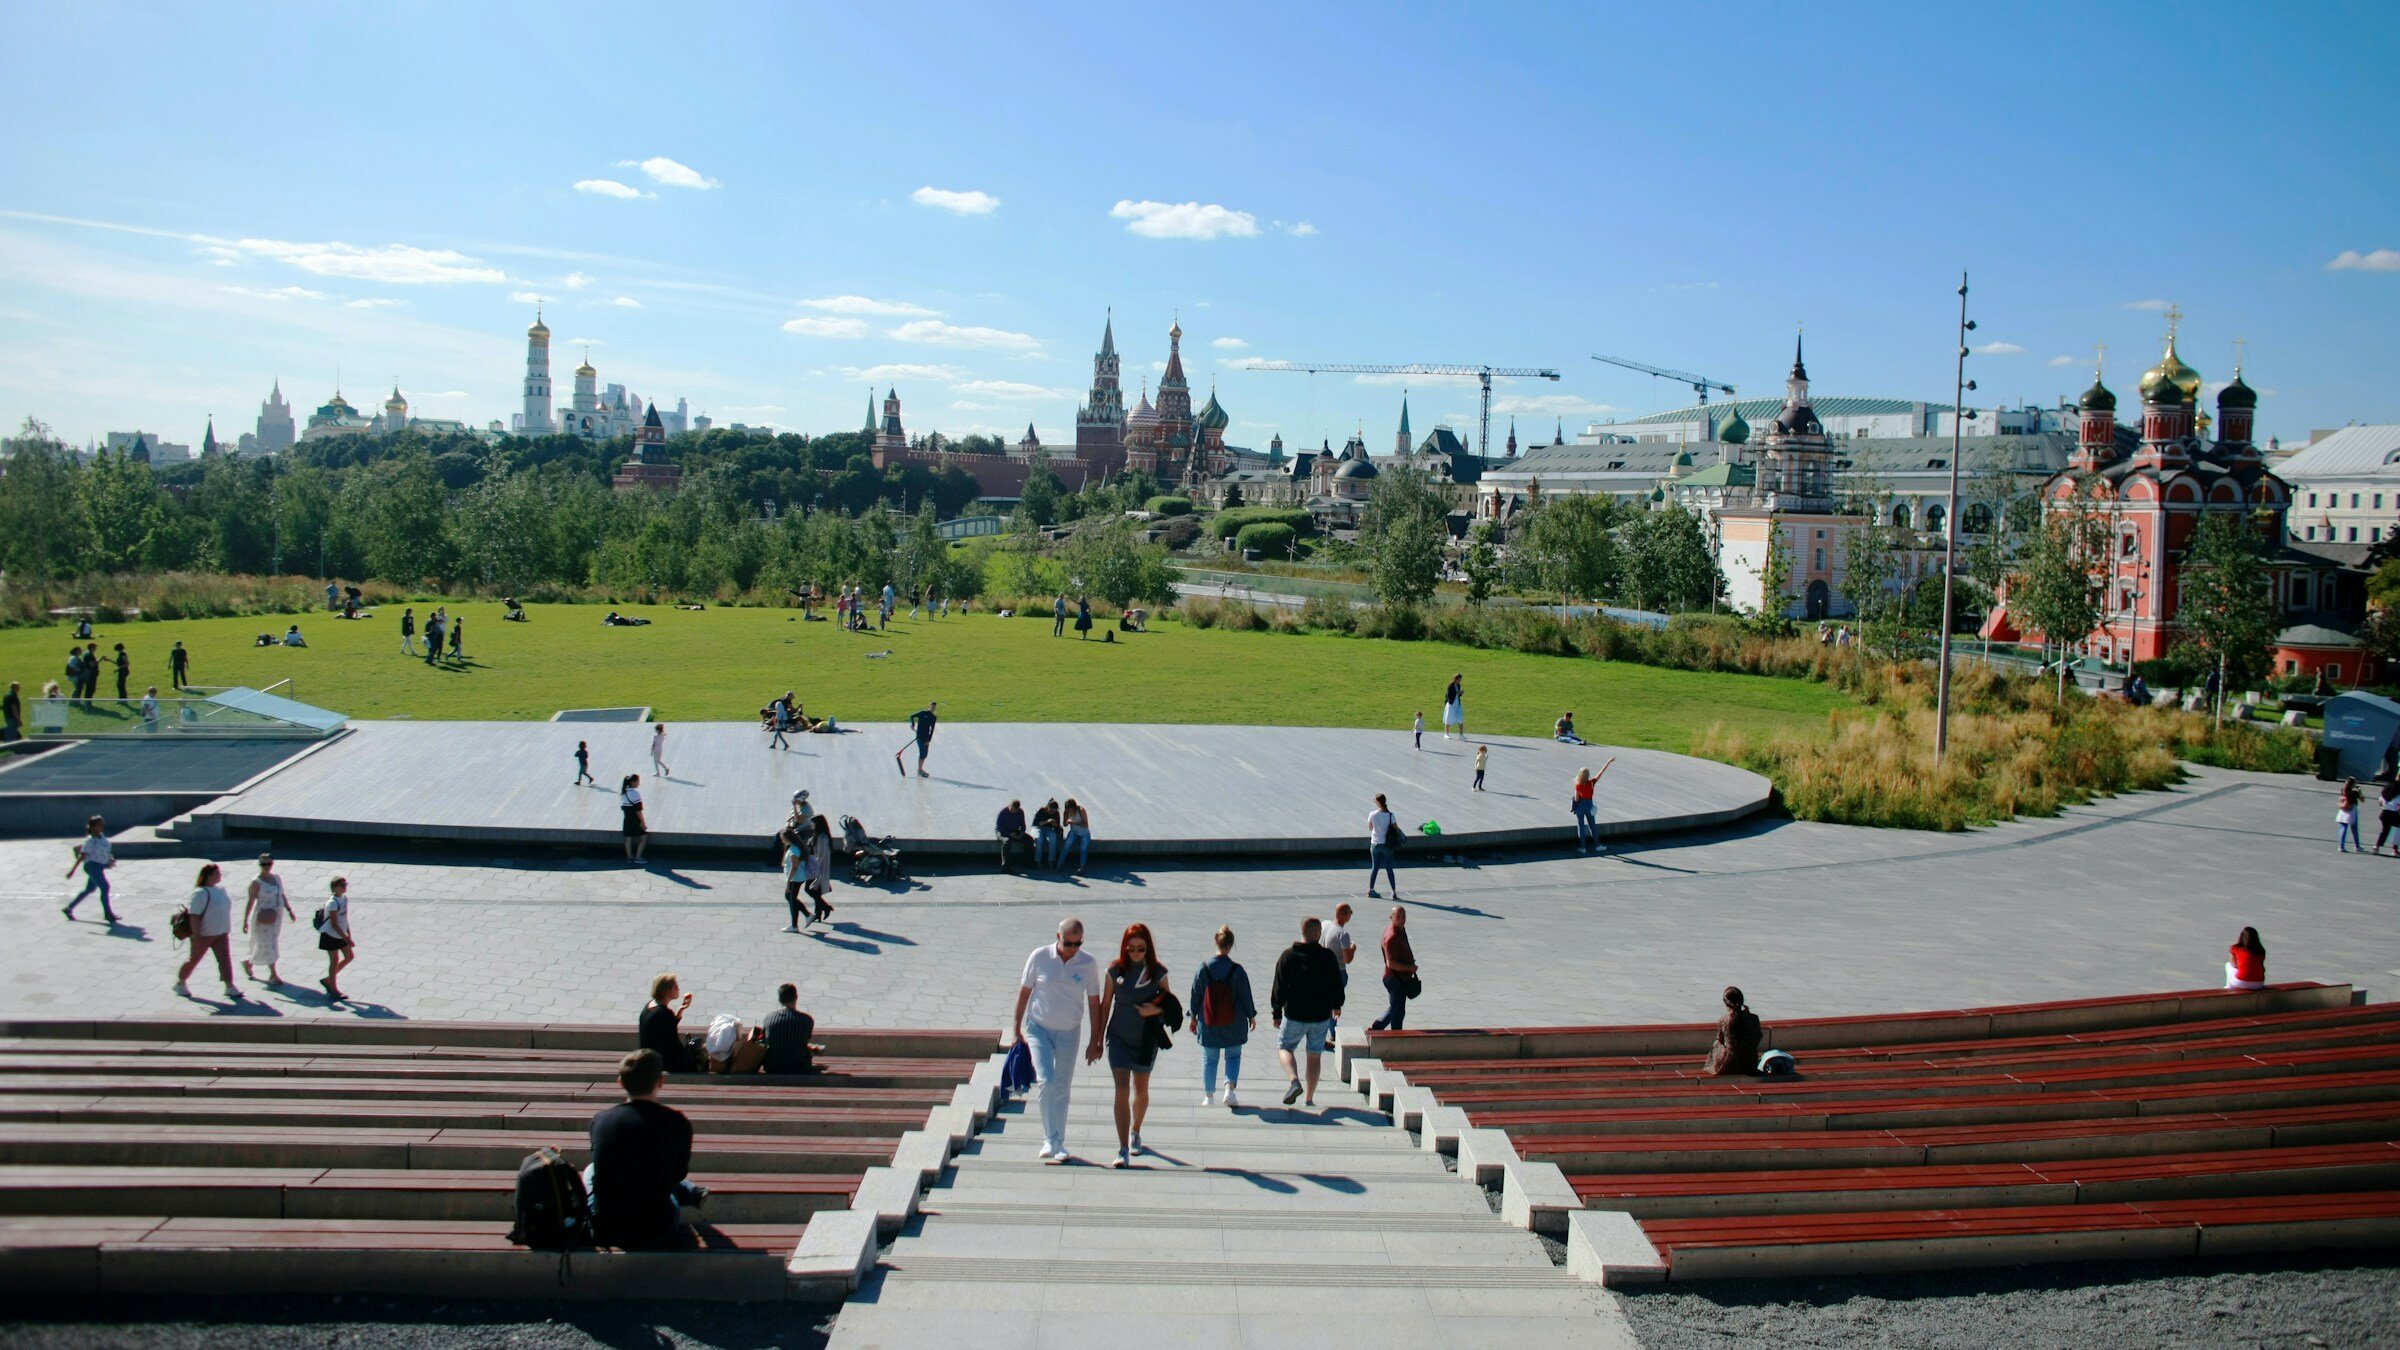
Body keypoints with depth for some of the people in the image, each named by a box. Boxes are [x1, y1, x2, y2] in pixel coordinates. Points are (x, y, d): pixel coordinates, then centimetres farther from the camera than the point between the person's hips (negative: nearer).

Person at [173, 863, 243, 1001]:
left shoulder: (220, 890, 6)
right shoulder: (200, 893, -19)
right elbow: (194, 916, -22)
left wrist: (225, 929, 19)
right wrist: (197, 936, -24)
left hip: (220, 933, 6)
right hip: (203, 935, -6)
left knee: (225, 958, -3)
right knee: (194, 959, 10)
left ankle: (230, 987, -4)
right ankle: (180, 983, 30)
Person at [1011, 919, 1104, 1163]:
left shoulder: (1088, 963, -8)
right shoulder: (1039, 957, -12)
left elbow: (1094, 1003, -1)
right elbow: (1024, 992, -1)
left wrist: (1095, 1041, 0)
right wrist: (1017, 1028, 2)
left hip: (1068, 1032, 2)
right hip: (1038, 1028, -1)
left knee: (1063, 1088, 9)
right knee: (1047, 1081, -16)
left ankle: (1058, 1142, 22)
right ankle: (1050, 1140, -7)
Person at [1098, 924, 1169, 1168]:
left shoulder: (1158, 972, -5)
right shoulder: (1115, 970, -5)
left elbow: (1169, 1005, 2)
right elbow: (1105, 1004, 2)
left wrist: (1155, 1010, -20)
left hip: (1146, 1040, 1)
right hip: (1119, 1038, -1)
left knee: (1141, 1090, 17)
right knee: (1122, 1091, -10)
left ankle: (1135, 1132, 43)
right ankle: (1123, 1150, -12)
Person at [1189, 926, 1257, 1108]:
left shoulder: (1203, 968, -8)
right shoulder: (1237, 970, -13)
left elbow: (1195, 995, 0)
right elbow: (1246, 996, -4)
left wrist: (1193, 1017, 12)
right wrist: (1251, 1016, 11)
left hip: (1208, 1024, 1)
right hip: (1233, 1024, -1)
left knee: (1209, 1059, 14)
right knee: (1233, 1056, 15)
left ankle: (1208, 1096, 19)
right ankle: (1230, 1088, -4)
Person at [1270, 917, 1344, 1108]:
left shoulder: (1287, 956, -8)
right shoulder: (1327, 956, -7)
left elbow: (1279, 988, -5)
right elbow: (1337, 984, 3)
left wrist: (1277, 1013, 4)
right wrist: (1337, 1005, 21)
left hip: (1295, 1015, -1)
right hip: (1321, 1016, 1)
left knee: (1284, 1048, 14)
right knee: (1314, 1056, 13)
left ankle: (1294, 1082, -11)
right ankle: (1309, 1098, 16)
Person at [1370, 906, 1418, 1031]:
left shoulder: (1401, 930, 6)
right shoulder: (1392, 936, -25)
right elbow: (1391, 963, -28)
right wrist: (1410, 968, -19)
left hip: (1402, 978, 10)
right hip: (1396, 979, -10)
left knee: (1395, 1008, 22)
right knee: (1398, 1011, 5)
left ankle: (1375, 1028, 31)